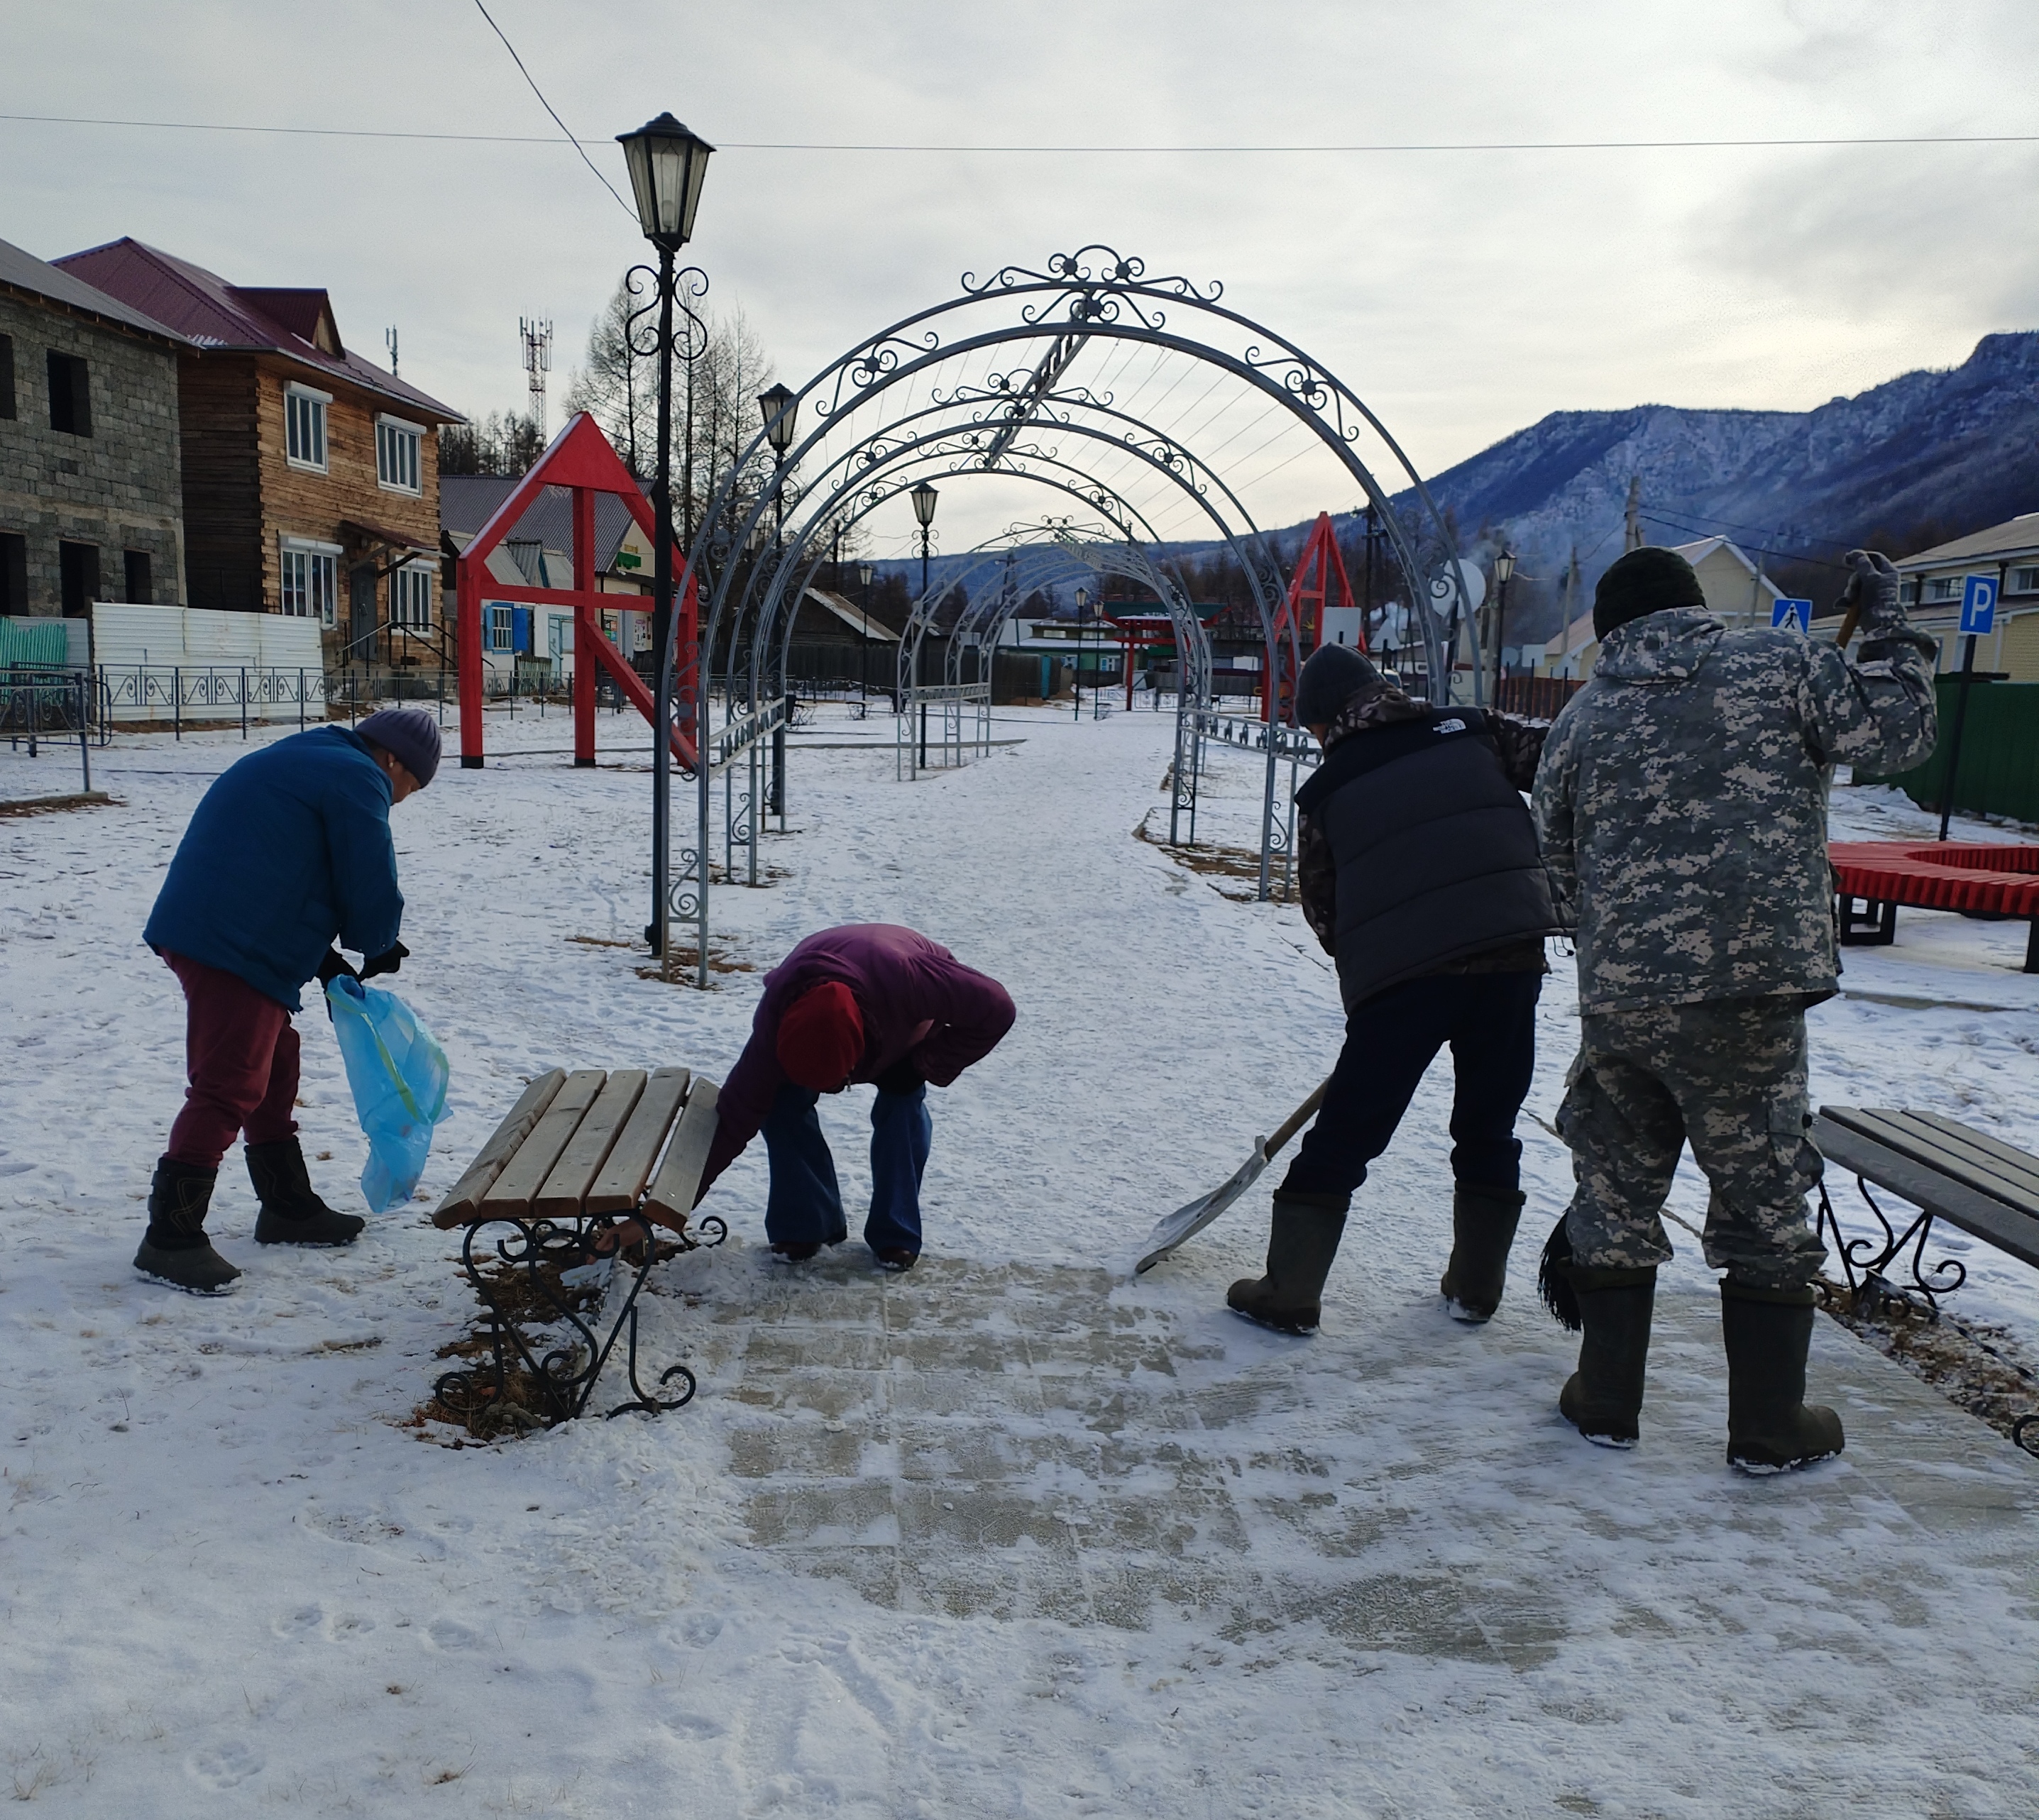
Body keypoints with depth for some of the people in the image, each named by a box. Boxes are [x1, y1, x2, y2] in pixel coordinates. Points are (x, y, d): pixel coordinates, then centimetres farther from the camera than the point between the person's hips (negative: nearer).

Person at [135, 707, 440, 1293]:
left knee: (273, 1068, 19)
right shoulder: (357, 780, -8)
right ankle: (172, 1236, -2)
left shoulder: (301, 761, 24)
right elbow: (372, 892, -10)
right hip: (238, 947, -11)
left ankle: (288, 1207, 30)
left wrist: (326, 962, 19)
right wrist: (382, 950, 11)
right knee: (229, 1086, -7)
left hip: (197, 930, 11)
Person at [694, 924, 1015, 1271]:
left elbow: (996, 1008, -35)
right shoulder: (774, 1023, -39)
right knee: (783, 1103, -19)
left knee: (902, 1105, -23)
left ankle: (895, 1235, -9)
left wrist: (928, 1065, -31)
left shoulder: (908, 976, -49)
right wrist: (694, 1187, -25)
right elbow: (738, 1110, -27)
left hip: (907, 1025, -1)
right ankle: (804, 1225, -4)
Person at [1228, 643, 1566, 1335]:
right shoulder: (1471, 731, 9)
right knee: (1489, 1132, 19)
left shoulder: (1324, 792, 6)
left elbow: (1325, 910, 11)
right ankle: (1476, 1287, 28)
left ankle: (1289, 1293, 13)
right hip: (1511, 952, 2)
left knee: (1343, 1137, 8)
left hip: (1400, 973, -2)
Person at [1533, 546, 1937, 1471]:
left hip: (1618, 994, 2)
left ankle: (1606, 1399, 24)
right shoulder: (1779, 663, 1)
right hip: (1752, 988, -2)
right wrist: (1887, 623, 15)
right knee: (1763, 1196, 10)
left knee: (1616, 1184, 15)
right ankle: (1767, 1425, 19)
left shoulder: (1581, 716, 9)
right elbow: (1896, 731, 0)